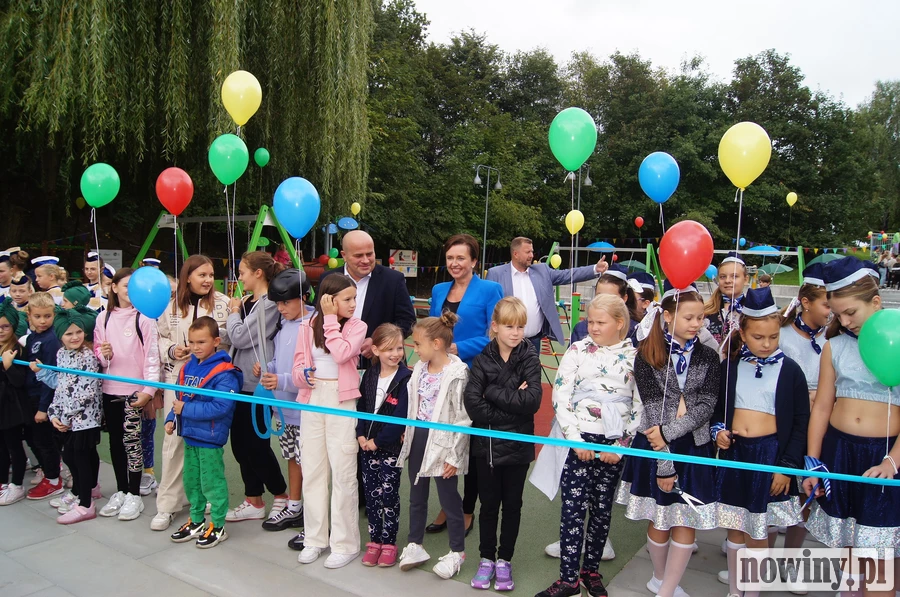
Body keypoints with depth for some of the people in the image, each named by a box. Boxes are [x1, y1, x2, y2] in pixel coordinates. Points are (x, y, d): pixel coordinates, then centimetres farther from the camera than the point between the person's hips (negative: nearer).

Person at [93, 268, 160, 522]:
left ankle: (134, 495, 11)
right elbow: (97, 352, 10)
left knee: (131, 439, -2)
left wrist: (149, 389, -14)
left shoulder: (144, 318, -6)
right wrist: (102, 355, -13)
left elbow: (152, 356, -9)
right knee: (115, 441, 12)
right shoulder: (104, 317, 7)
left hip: (135, 389, -5)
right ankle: (121, 491, 26)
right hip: (109, 389, 5)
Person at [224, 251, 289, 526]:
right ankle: (253, 502, 24)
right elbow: (232, 338, 15)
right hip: (241, 379, 9)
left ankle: (281, 496, 19)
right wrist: (235, 312, 3)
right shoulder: (248, 302, 12)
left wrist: (234, 313, -4)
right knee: (240, 442, 12)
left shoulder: (269, 304, -16)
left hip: (256, 382, -9)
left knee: (256, 443, 0)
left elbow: (240, 337, -18)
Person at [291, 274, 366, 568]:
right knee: (312, 470, 11)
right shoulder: (307, 327, 4)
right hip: (312, 400, 4)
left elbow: (341, 353, -20)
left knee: (343, 472, 0)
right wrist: (304, 374, -16)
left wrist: (330, 320, -14)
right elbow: (297, 367, 6)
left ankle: (345, 544, 12)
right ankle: (315, 538, 26)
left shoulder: (357, 325, -3)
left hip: (341, 400, -3)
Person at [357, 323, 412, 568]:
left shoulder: (406, 378, -14)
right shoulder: (369, 375, 4)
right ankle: (374, 539, 25)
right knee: (371, 493, 12)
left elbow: (401, 417, -18)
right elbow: (360, 407, 8)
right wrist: (361, 435, -5)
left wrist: (378, 441, -15)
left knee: (388, 494, 4)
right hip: (367, 445, 5)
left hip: (391, 447, -5)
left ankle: (389, 542, 19)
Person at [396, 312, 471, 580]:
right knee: (417, 495, 18)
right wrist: (408, 434, 14)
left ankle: (457, 551, 25)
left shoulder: (457, 373, -19)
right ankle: (414, 545, 35)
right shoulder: (420, 368, 2)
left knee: (448, 497, 7)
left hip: (441, 443, -7)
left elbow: (463, 418, -17)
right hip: (418, 438, 7)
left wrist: (454, 455, -16)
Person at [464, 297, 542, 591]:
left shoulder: (529, 359, -5)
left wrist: (493, 392, -18)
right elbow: (472, 403, -16)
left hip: (517, 445, 0)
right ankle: (486, 558, 30)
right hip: (486, 445, 1)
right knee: (488, 504, 14)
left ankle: (504, 560, 30)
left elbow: (532, 400, -20)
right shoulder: (482, 360, -4)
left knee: (512, 505, 13)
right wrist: (511, 407, -19)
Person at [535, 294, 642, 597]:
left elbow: (639, 406, 2)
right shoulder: (578, 350, -1)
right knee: (574, 509, -1)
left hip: (616, 444, 1)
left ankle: (591, 569, 29)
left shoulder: (634, 356, 2)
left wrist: (622, 444, -5)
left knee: (602, 509, 12)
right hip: (581, 439, -1)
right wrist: (575, 439, -10)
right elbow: (560, 397, -4)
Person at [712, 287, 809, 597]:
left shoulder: (790, 370, -4)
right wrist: (717, 430, -6)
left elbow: (801, 421, -2)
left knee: (758, 533, 6)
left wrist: (788, 465, -6)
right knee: (735, 528, 14)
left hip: (770, 453, -3)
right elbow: (717, 407, 14)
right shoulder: (730, 366, 3)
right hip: (733, 452, 3)